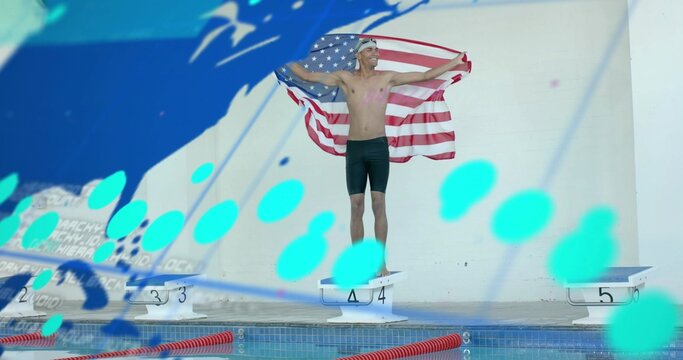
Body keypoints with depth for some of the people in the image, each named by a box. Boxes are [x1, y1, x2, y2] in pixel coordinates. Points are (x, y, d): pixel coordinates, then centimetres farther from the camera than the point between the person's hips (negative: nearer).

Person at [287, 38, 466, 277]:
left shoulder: (387, 77, 6)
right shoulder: (345, 79, 6)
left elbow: (426, 76, 9)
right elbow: (308, 76, 10)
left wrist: (457, 61, 9)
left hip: (378, 147, -1)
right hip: (354, 149, 1)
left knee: (378, 203, -7)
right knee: (356, 206, 0)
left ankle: (381, 261, -3)